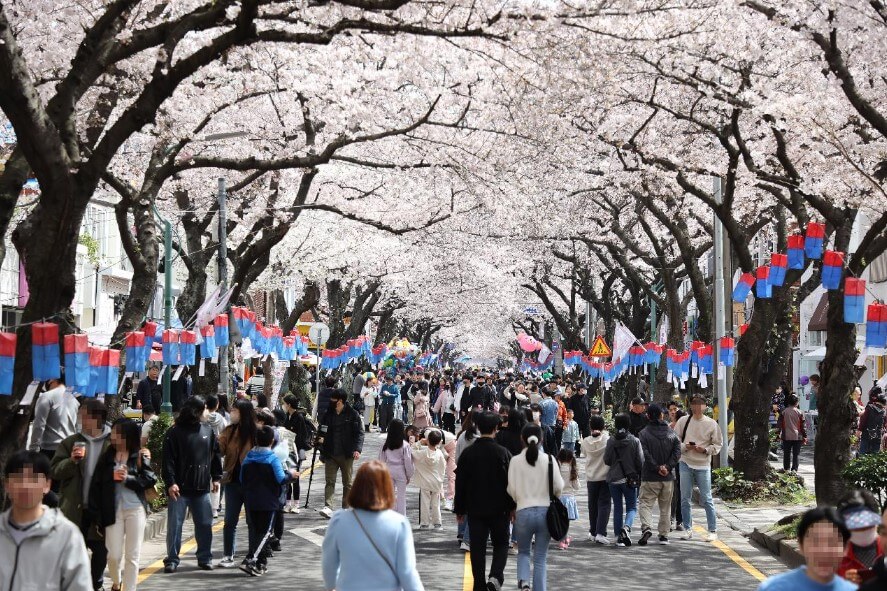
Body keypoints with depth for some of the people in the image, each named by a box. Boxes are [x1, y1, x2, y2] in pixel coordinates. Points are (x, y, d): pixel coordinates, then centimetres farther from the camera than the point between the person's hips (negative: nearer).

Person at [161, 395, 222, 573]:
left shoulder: (208, 430, 9)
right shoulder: (175, 432, -6)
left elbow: (215, 455, 15)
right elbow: (168, 460, -9)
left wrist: (216, 477, 9)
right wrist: (170, 483, -16)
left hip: (202, 487, 4)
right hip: (179, 488, -4)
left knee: (204, 524, 8)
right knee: (174, 525, 0)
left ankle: (205, 558, 19)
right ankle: (172, 559, 9)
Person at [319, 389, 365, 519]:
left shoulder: (353, 415, -4)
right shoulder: (328, 414, 7)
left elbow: (359, 433, -5)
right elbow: (323, 432, 16)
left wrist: (357, 449, -17)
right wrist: (323, 449, 8)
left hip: (346, 455, -3)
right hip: (331, 454, 3)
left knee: (347, 483, 8)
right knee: (330, 481, -7)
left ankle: (346, 508, 16)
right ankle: (328, 507, -14)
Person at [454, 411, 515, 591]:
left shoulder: (467, 453, -3)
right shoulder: (503, 453, -9)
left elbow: (460, 483, 1)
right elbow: (510, 483, -5)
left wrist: (459, 509, 10)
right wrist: (512, 507, 7)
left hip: (475, 509, 1)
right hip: (499, 509, -1)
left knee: (477, 547, 8)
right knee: (501, 544, 13)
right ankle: (495, 576, -8)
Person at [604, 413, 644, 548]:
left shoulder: (611, 441, -6)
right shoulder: (634, 441, -9)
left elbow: (606, 460, -2)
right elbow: (640, 461, -6)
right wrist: (639, 476, 8)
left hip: (613, 479, 2)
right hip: (630, 479, -2)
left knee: (617, 508, 12)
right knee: (632, 507, 9)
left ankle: (619, 537, 10)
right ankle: (626, 526, -19)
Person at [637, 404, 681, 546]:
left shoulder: (644, 433, -7)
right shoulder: (670, 432, 4)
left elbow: (645, 454, -15)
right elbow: (677, 451, -4)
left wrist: (657, 468, -10)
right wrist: (668, 467, -8)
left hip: (650, 477, -3)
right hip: (668, 477, 3)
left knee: (645, 503, 2)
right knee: (665, 507, 13)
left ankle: (646, 527, -20)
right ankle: (664, 535, 15)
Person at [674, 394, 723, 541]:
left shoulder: (711, 424, 1)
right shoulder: (683, 421, 3)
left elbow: (717, 444, 5)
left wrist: (705, 449, -12)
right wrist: (685, 446, -13)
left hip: (703, 465, -1)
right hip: (685, 463, 1)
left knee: (706, 499, 0)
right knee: (685, 499, 5)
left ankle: (713, 530, 8)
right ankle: (687, 529, 15)